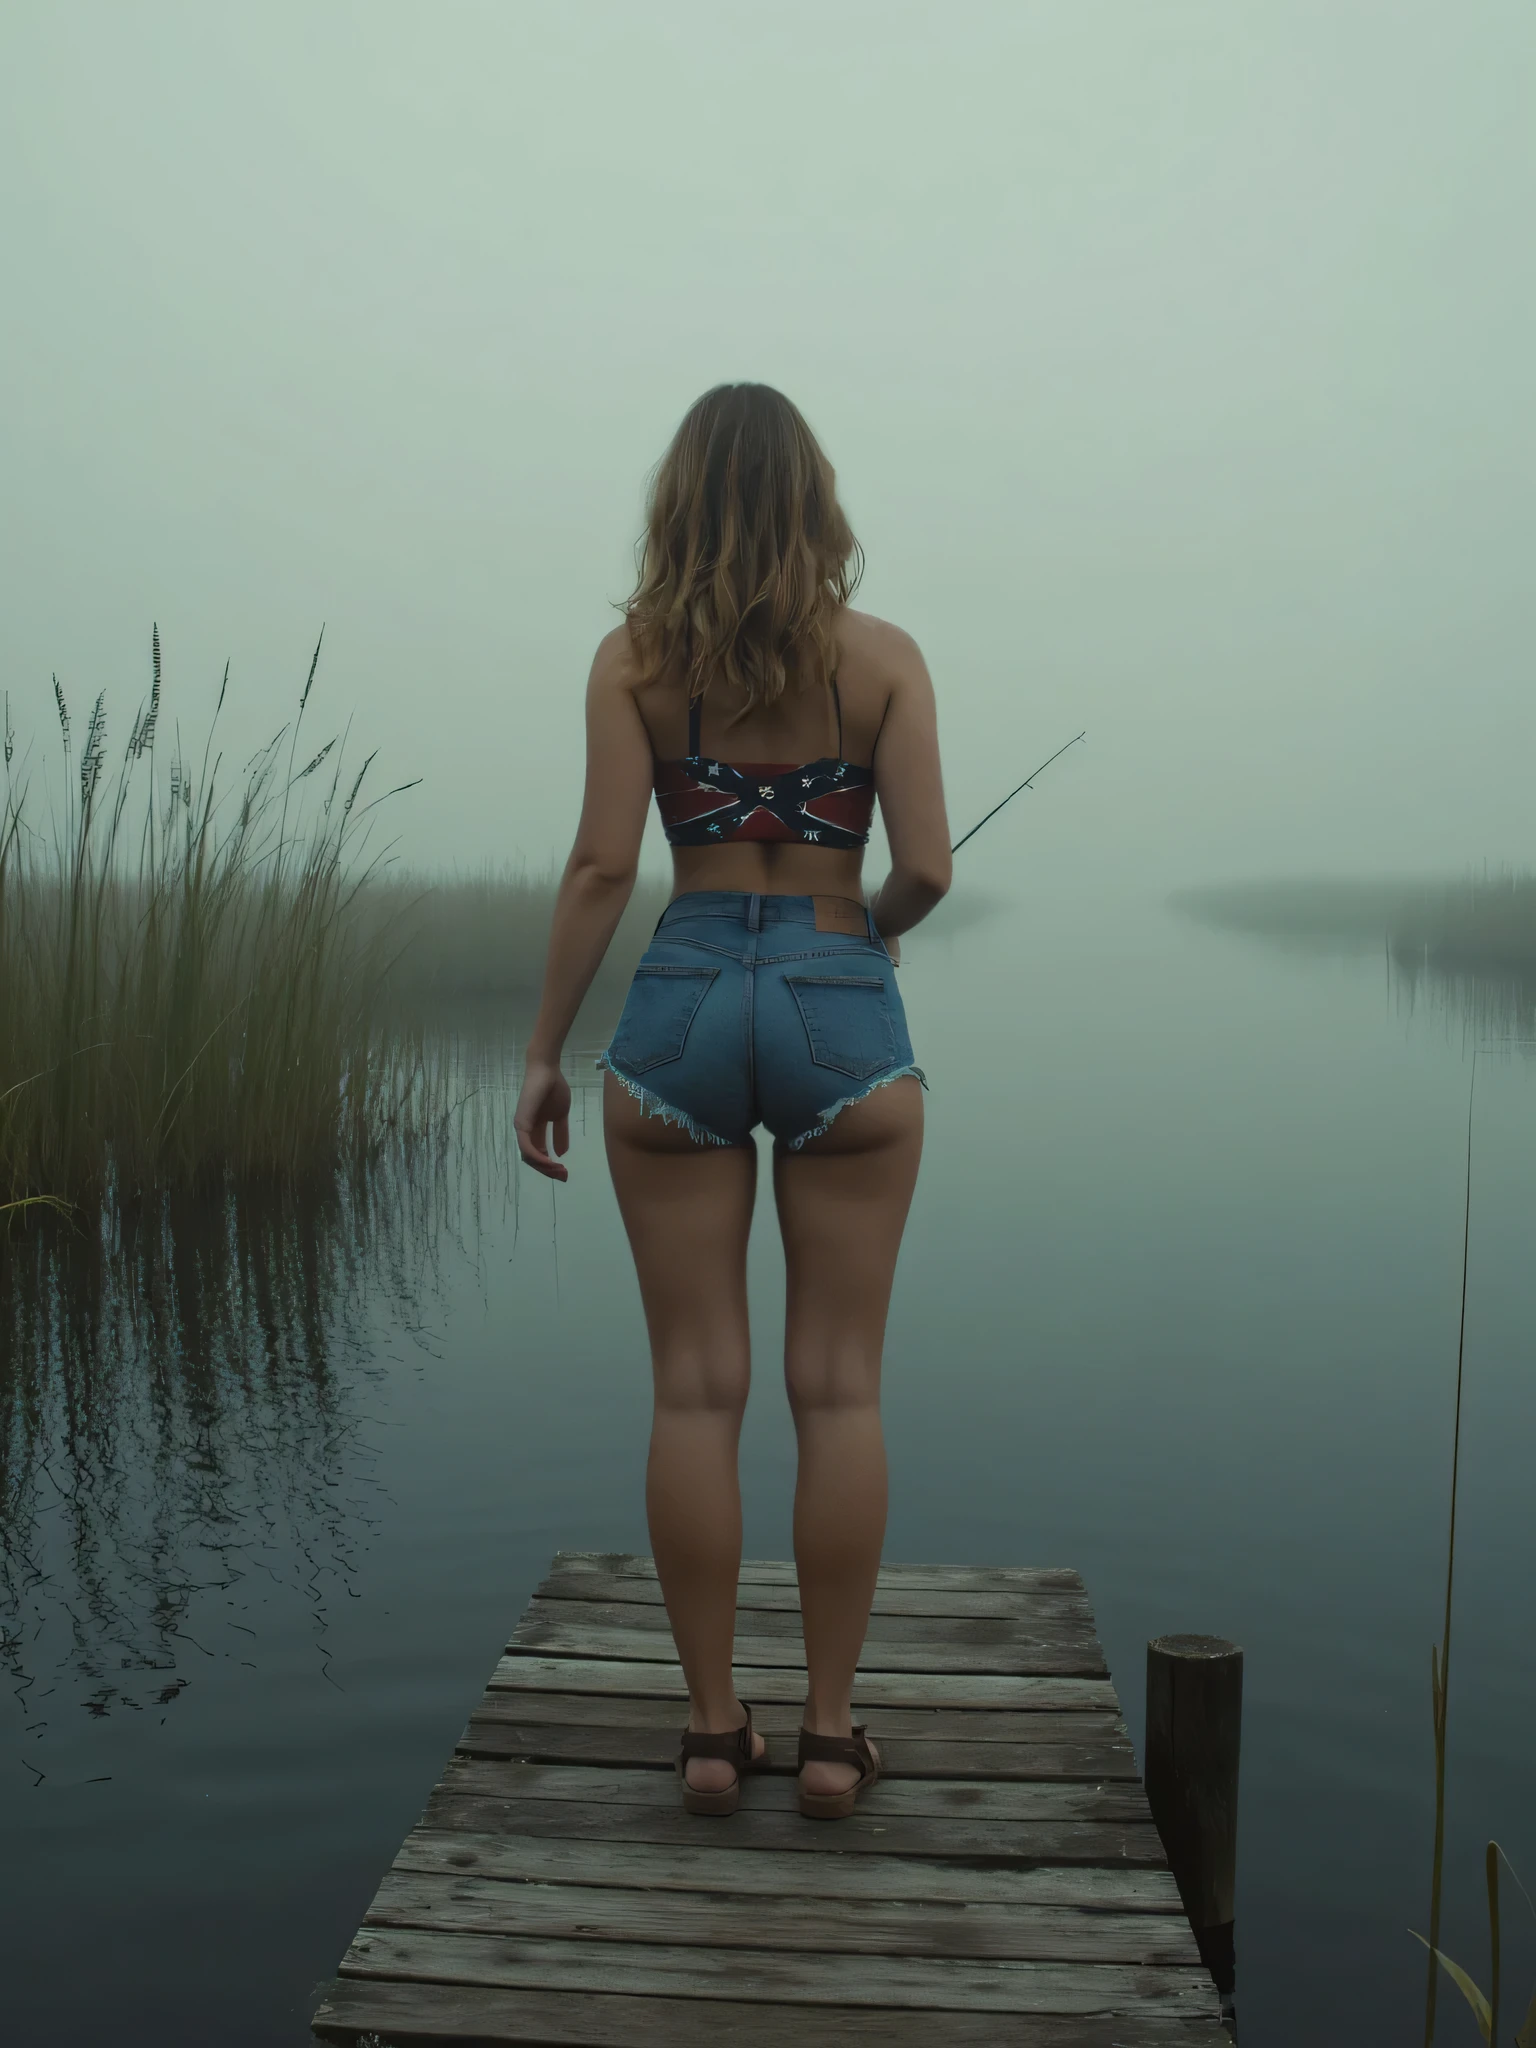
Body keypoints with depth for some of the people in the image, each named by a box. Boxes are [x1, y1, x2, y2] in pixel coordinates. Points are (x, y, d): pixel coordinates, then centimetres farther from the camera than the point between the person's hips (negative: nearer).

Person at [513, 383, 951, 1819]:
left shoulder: (633, 658, 1)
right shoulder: (882, 658, 1)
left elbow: (601, 864, -5)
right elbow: (925, 868, -4)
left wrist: (544, 1050, 1)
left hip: (684, 1001, 0)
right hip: (839, 1004, 0)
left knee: (696, 1386, 6)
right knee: (838, 1385, 6)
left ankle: (711, 1728, 14)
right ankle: (829, 1731, 13)